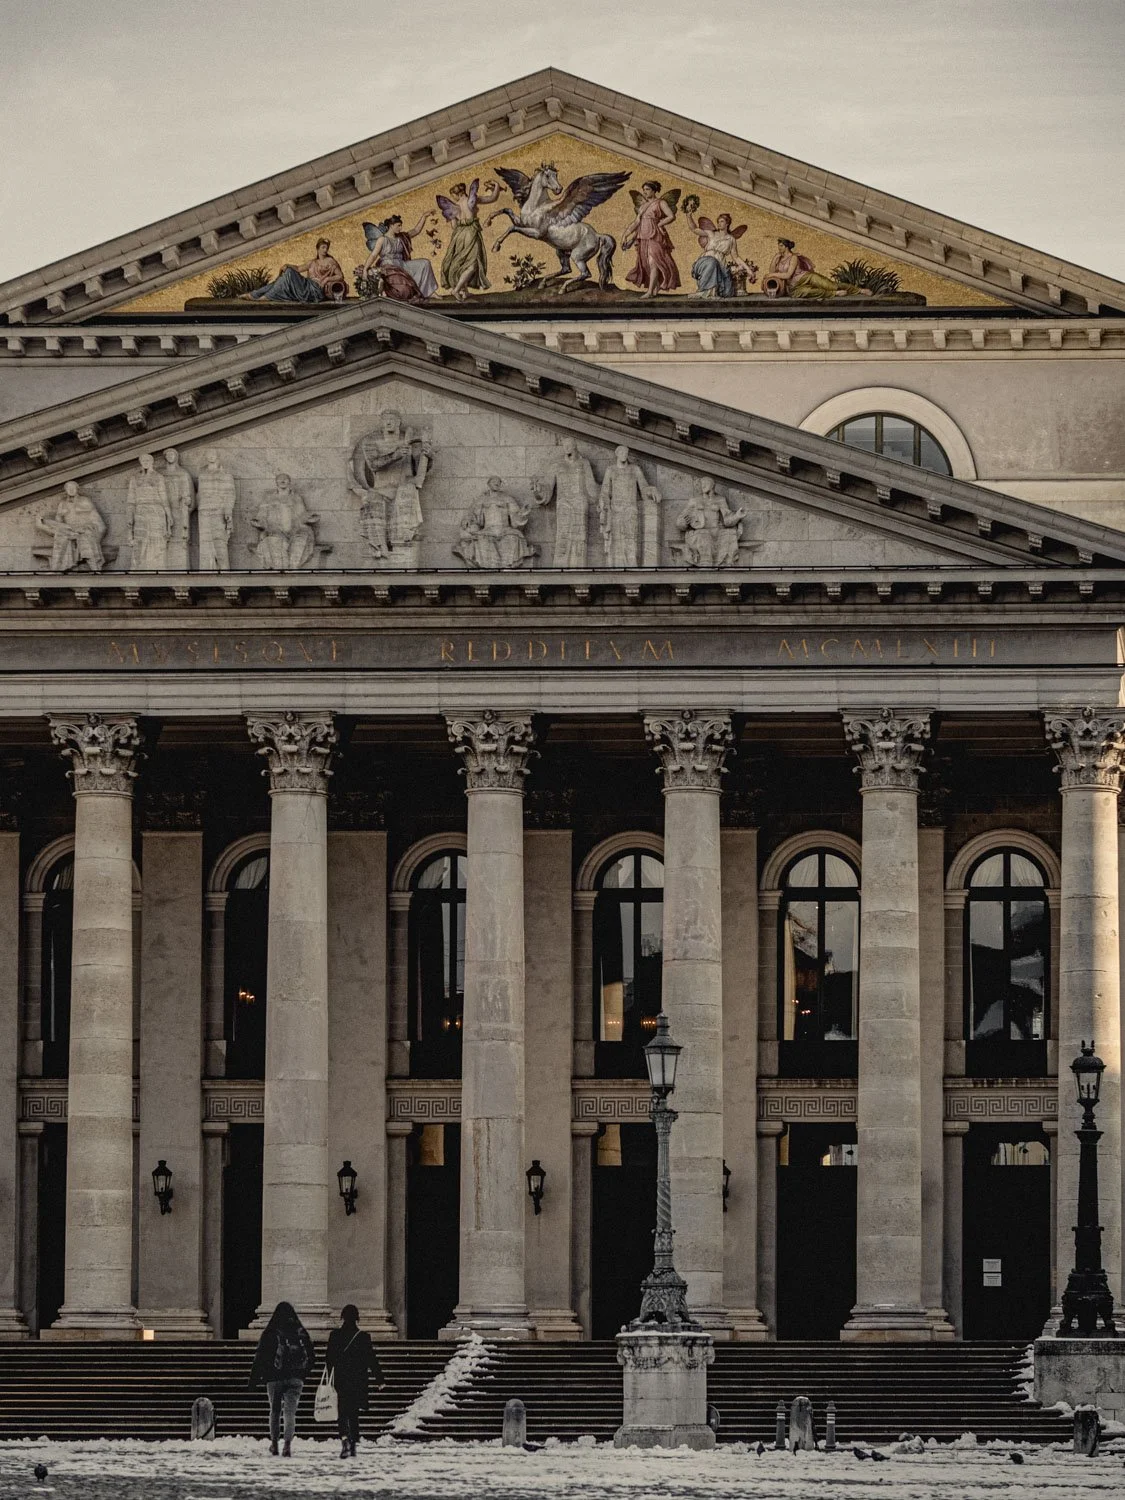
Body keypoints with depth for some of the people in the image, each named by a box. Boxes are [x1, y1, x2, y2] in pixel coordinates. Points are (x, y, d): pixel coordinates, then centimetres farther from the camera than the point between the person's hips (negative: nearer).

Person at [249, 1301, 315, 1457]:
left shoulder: (270, 1332, -4)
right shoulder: (301, 1332, 2)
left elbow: (260, 1356, -4)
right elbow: (311, 1356, 7)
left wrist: (254, 1377, 3)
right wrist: (303, 1373, 19)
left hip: (274, 1377, -1)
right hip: (295, 1378, 1)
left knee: (275, 1410, 16)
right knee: (290, 1412, 0)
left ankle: (274, 1443, 22)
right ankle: (288, 1444, -14)